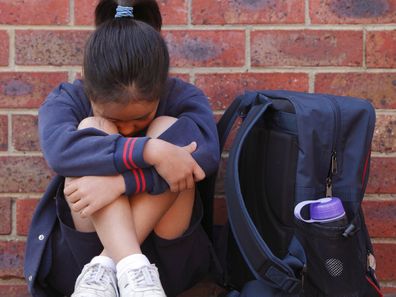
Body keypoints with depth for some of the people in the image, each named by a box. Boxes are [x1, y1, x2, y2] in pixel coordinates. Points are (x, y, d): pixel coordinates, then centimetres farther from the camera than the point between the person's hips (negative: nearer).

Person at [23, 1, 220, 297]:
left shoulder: (183, 97, -5)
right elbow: (59, 148, -32)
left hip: (167, 255, 0)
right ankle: (133, 270, -38)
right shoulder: (66, 100, -6)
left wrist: (122, 181, -39)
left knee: (170, 129, -21)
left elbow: (207, 153, -28)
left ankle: (103, 269, -30)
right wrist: (150, 151, -41)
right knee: (91, 130, -22)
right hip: (78, 258, 0)